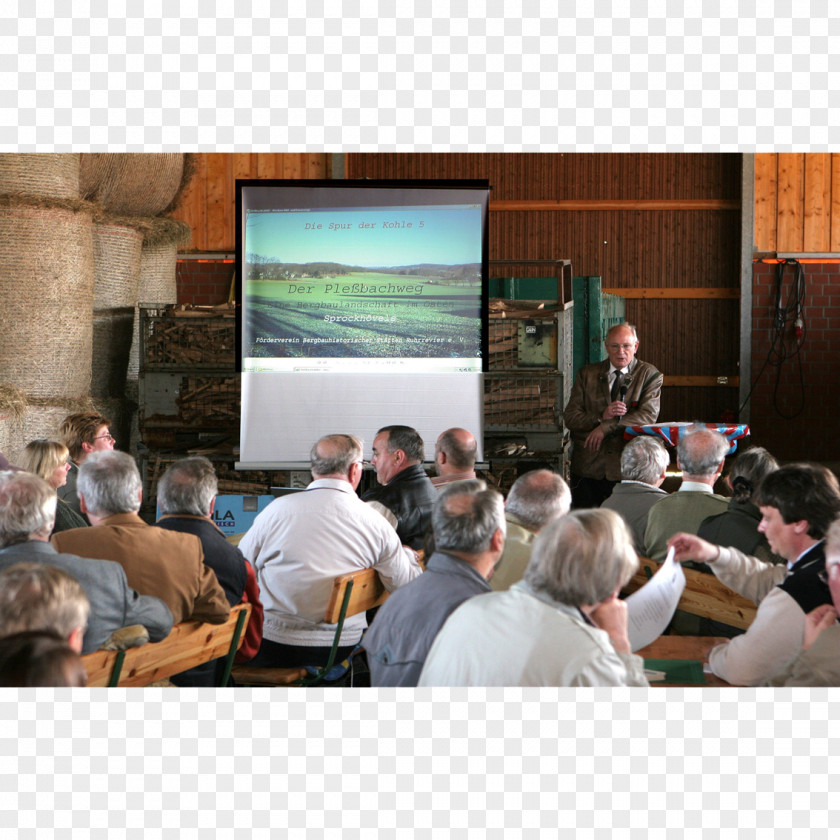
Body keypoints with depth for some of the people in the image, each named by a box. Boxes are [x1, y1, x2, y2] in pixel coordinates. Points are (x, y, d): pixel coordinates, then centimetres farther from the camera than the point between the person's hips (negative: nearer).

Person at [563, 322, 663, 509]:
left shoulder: (649, 375, 4)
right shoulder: (587, 374, 11)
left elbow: (648, 416, -9)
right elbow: (570, 418, 5)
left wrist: (605, 428, -15)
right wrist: (601, 417, -13)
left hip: (627, 468, -2)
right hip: (587, 467, 2)